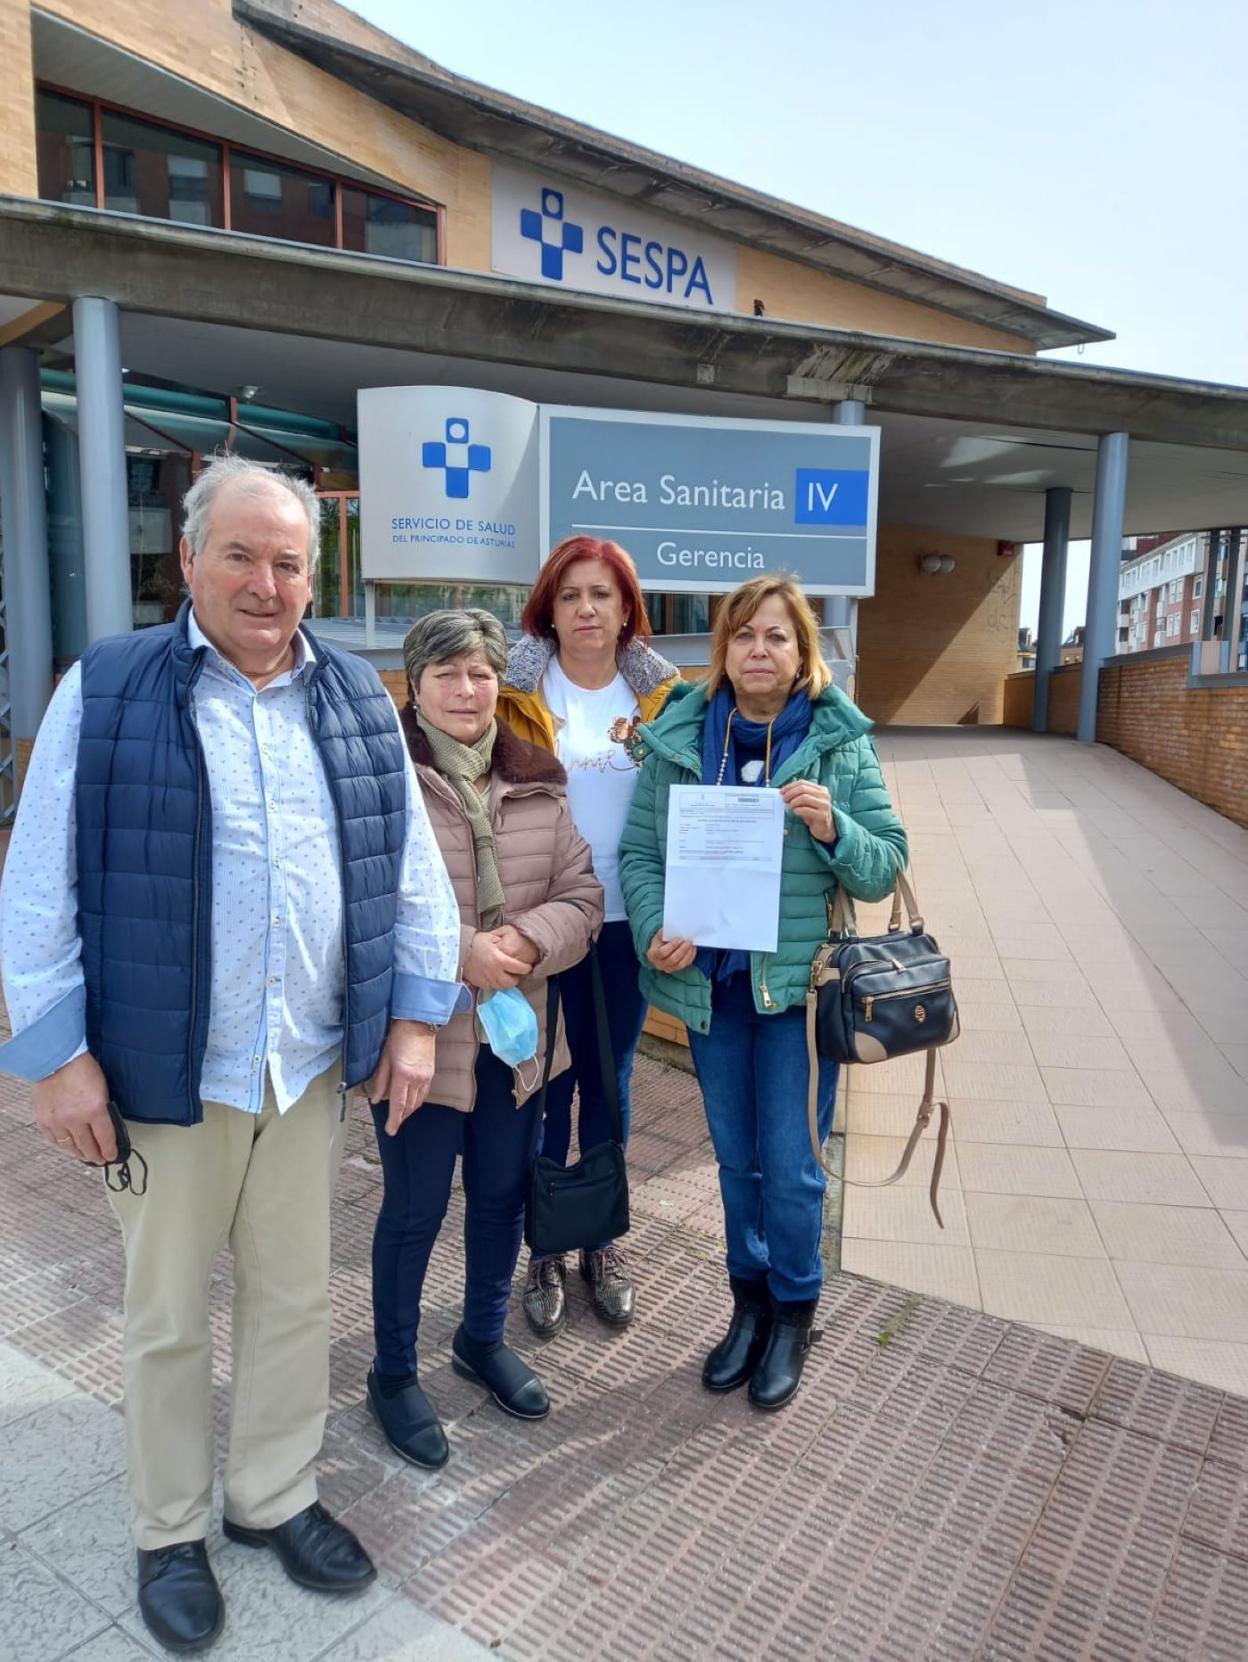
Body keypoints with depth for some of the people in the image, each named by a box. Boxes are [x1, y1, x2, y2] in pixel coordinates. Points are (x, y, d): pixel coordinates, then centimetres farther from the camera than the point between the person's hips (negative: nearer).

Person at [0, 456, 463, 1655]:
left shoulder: (359, 702, 5)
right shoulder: (106, 692, -5)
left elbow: (413, 868, 7)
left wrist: (416, 1014, 2)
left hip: (313, 1066, 3)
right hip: (161, 1068, -3)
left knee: (296, 1295, 17)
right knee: (167, 1315, 15)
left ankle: (274, 1498, 41)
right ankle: (169, 1533, 38)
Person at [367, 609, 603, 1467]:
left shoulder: (537, 780, 4)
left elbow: (581, 893, 3)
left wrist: (529, 941, -17)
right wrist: (459, 951, -26)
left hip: (516, 1028, 5)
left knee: (505, 1191, 19)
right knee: (416, 1208, 8)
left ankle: (484, 1337, 44)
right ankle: (394, 1374, 32)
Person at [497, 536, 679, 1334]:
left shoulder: (663, 695, 3)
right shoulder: (518, 692, -3)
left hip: (627, 921, 2)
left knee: (609, 1084, 15)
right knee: (546, 1087, 9)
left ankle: (602, 1243, 34)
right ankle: (544, 1250, 29)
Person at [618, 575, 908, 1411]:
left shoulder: (839, 743, -6)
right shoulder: (678, 738, -1)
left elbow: (885, 870, -5)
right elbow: (640, 851, 1)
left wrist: (831, 827, -24)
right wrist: (657, 930, -15)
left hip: (800, 983, -2)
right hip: (709, 982, 3)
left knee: (790, 1165, 5)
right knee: (736, 1158, 16)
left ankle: (794, 1313, 30)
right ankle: (750, 1304, 37)